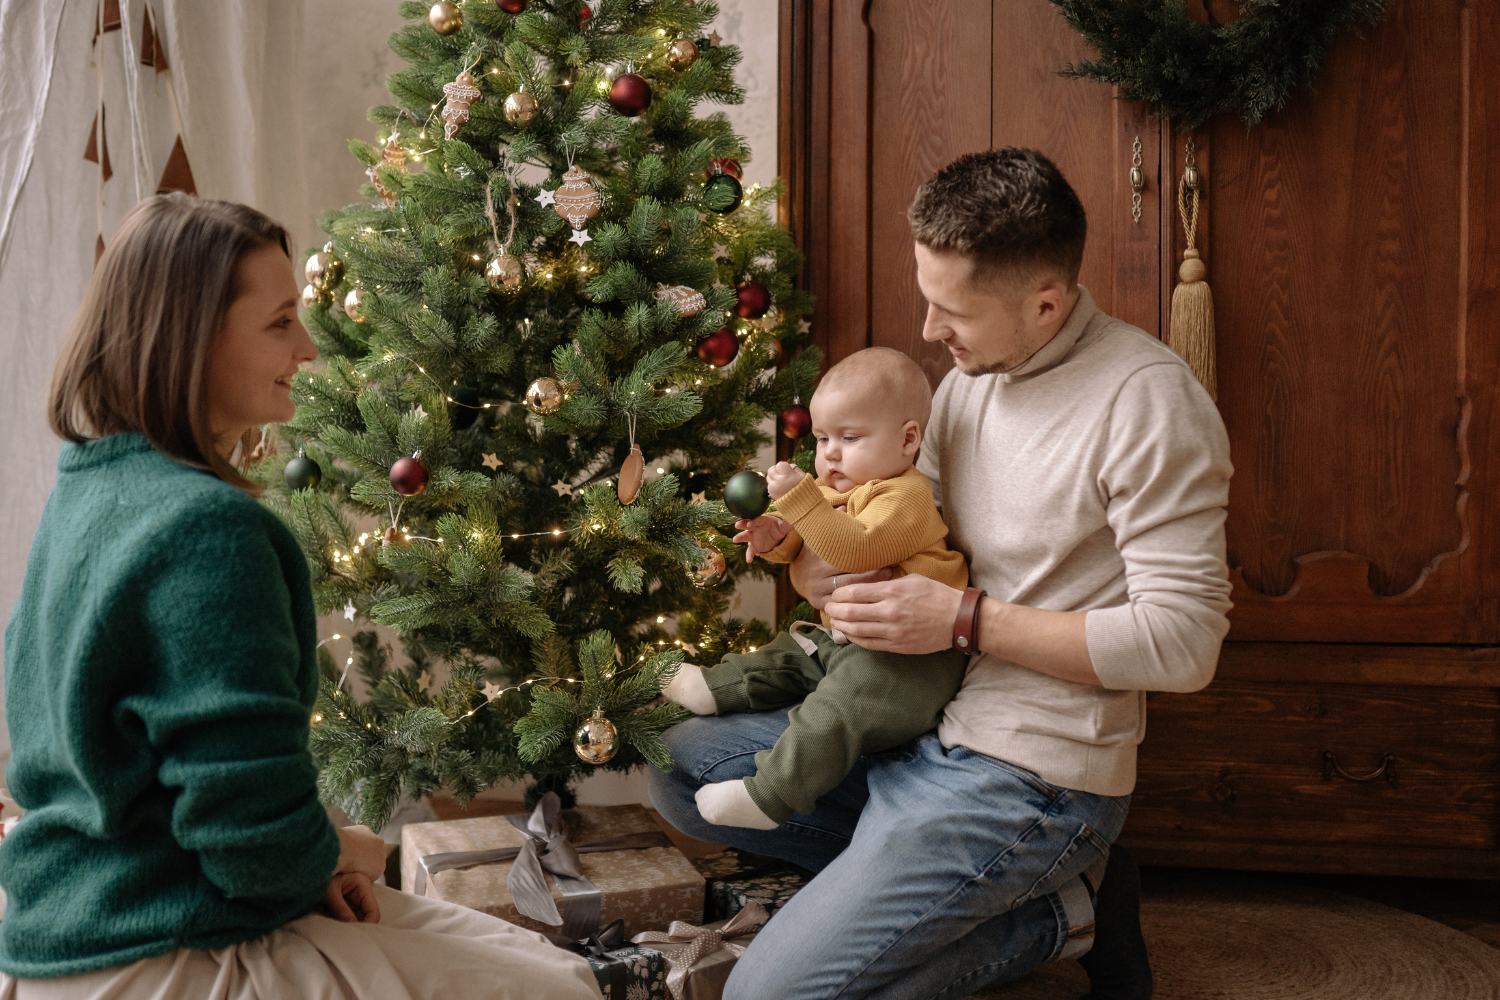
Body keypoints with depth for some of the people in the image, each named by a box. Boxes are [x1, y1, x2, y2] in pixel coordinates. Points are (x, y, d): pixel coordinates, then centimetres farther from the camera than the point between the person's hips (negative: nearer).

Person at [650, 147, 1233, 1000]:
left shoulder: (1147, 400, -18)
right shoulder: (971, 377, 8)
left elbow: (1184, 641, -21)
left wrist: (965, 618, -20)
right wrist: (833, 555, -4)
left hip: (1032, 775, -9)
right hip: (926, 725, 9)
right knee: (680, 765, 9)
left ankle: (1057, 915, 3)